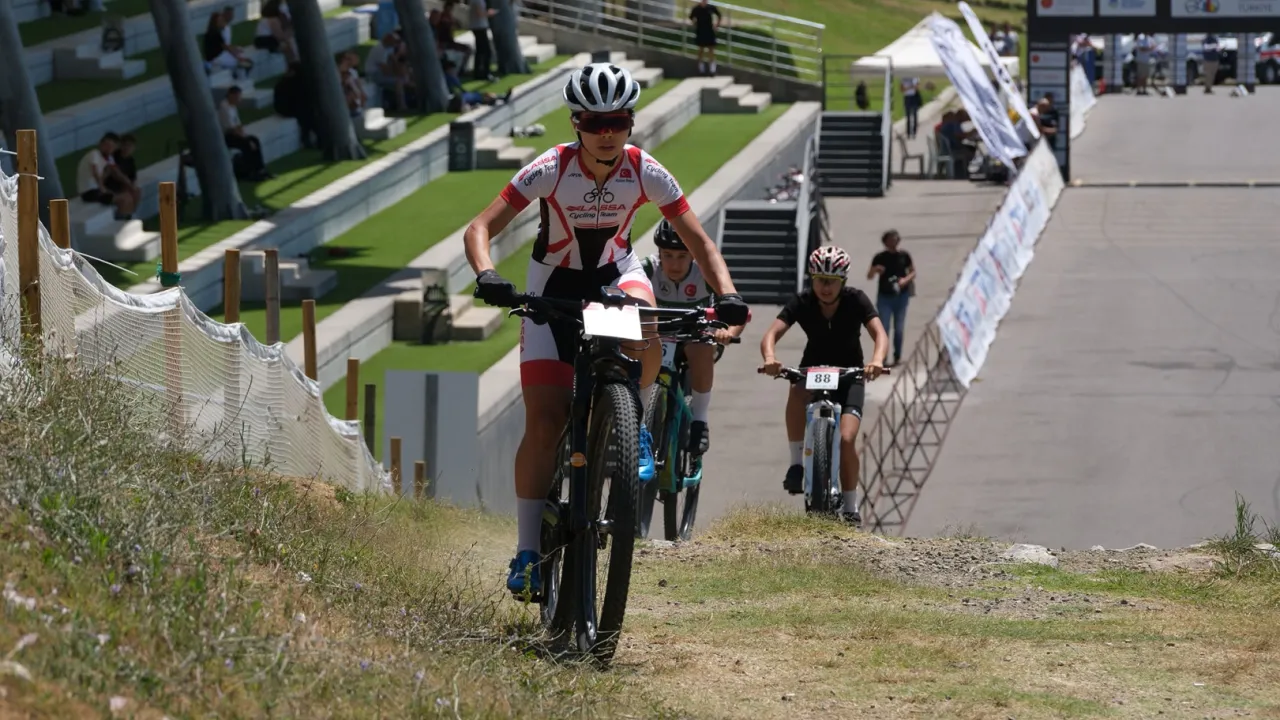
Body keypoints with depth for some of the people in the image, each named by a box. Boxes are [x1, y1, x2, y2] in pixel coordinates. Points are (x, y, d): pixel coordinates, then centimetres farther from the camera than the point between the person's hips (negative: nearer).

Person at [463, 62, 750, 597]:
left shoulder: (645, 172, -18)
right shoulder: (551, 169, -23)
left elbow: (698, 240, -13)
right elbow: (480, 228, -25)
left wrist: (726, 293, -30)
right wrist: (486, 277, -45)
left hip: (614, 273, 1)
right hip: (554, 284, -1)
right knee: (544, 422, -12)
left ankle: (636, 428, -9)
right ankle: (527, 553, -6)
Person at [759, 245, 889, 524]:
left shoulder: (856, 300, -16)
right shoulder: (802, 302, -14)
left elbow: (880, 334, -28)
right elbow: (772, 334, -25)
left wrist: (877, 360, -50)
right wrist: (769, 358, -47)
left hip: (848, 376, -1)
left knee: (845, 439, -20)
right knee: (797, 394, -36)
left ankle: (850, 508, -3)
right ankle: (797, 464, -24)